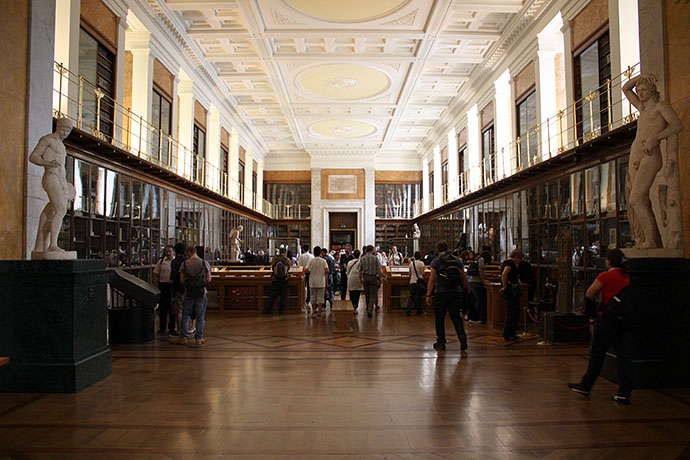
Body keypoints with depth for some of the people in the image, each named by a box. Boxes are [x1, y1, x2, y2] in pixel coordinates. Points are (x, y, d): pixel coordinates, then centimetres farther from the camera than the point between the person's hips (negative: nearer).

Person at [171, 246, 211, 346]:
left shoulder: (184, 264, -3)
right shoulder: (205, 263, -2)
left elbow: (182, 280, -2)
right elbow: (208, 280, -2)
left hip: (189, 292, 0)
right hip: (201, 292, 0)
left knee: (186, 315, 10)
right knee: (200, 316, 7)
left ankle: (183, 337, 13)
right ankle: (199, 338, 12)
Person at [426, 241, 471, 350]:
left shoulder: (436, 261, -4)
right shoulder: (457, 260, 7)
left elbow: (432, 279, -8)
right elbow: (464, 278, 7)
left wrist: (428, 295, -5)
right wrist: (468, 290, 17)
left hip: (440, 293, -3)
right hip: (455, 292, 3)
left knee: (439, 318, 7)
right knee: (456, 316, 11)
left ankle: (441, 342, 12)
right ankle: (462, 336, -10)